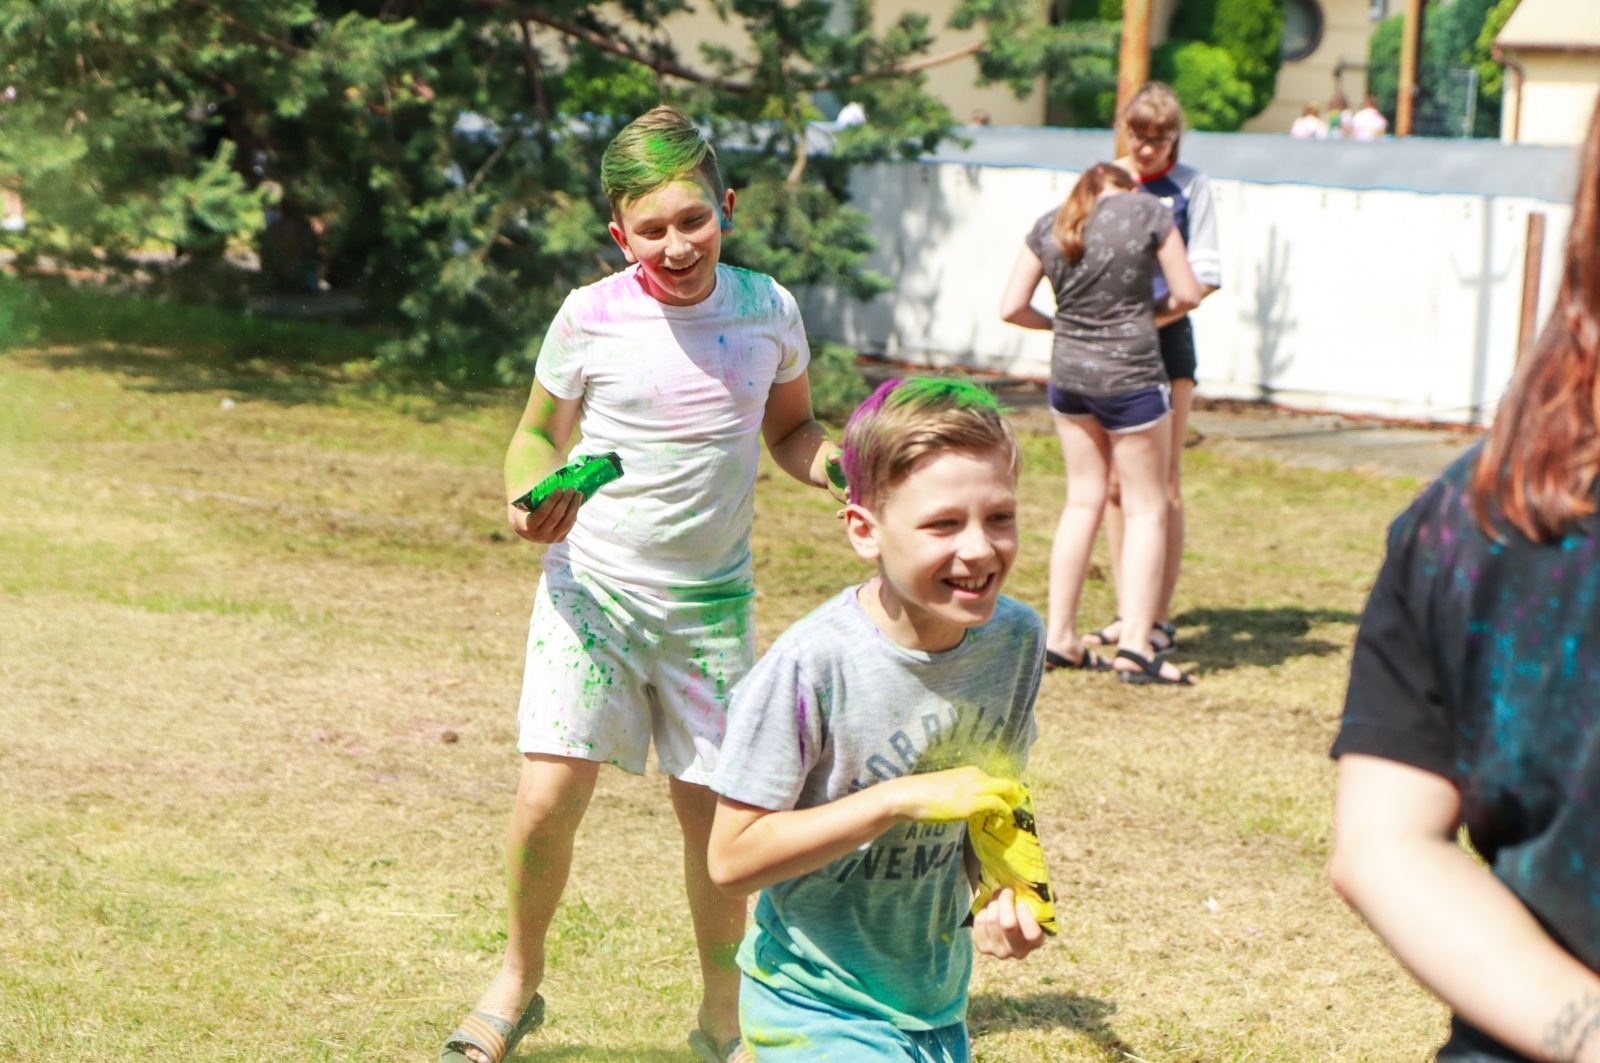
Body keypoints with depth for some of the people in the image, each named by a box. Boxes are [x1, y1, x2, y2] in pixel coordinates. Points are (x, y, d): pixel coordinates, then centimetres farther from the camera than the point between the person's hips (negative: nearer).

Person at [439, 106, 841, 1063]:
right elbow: (539, 434, 5)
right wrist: (530, 501, -16)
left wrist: (843, 469, -6)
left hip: (712, 601, 2)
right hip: (591, 587, -2)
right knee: (549, 799, -12)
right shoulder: (591, 318, -8)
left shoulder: (769, 310, -1)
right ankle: (519, 980, 15)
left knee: (712, 809, 4)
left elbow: (791, 428, 15)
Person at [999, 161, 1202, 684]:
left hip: (1068, 373, 5)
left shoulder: (1047, 227, 4)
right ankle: (1135, 646, -2)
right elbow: (1187, 294, -4)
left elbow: (1011, 307, 4)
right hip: (1130, 376, -4)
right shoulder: (1148, 212, -7)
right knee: (1146, 507, 5)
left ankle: (1059, 638, 17)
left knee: (1084, 499, 16)